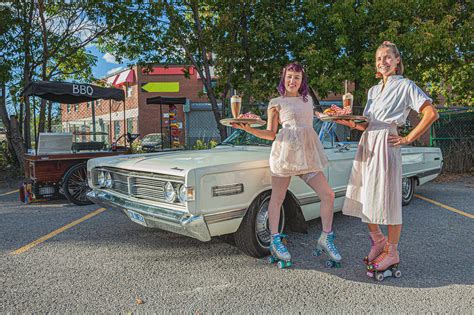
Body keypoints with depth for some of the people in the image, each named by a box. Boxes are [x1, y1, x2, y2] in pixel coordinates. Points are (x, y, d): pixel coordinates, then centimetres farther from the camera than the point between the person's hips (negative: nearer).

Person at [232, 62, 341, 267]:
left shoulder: (308, 99, 21)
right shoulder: (276, 103, 6)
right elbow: (271, 134, 3)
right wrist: (248, 129, -11)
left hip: (308, 152, 5)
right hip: (285, 149, -4)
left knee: (328, 195, -1)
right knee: (277, 199, 2)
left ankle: (326, 238, 14)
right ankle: (275, 242, 14)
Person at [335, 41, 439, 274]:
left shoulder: (405, 86, 1)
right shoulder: (373, 90, 20)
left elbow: (431, 113, -8)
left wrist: (408, 139, -9)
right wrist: (349, 122, 0)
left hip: (386, 145, -7)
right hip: (366, 144, 7)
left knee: (387, 199, -2)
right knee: (364, 197, 8)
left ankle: (392, 252, 11)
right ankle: (377, 240, 27)